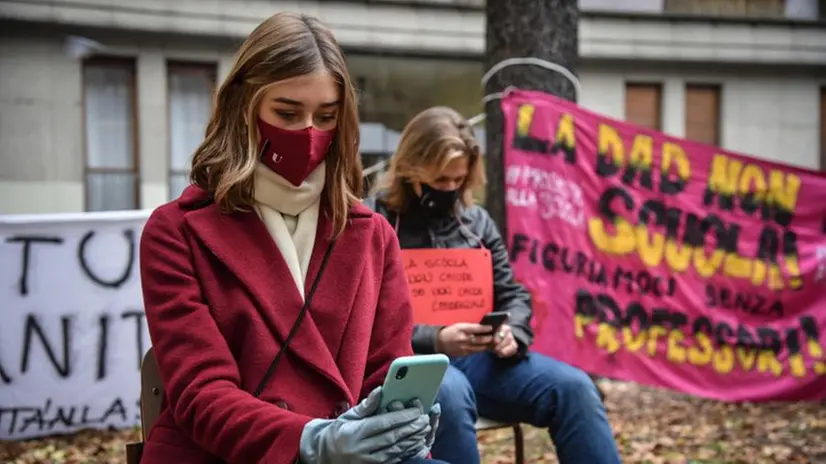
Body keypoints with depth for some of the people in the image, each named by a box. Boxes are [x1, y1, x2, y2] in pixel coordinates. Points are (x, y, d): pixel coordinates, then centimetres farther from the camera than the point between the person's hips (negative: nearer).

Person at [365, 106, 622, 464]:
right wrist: (436, 341, -23)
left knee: (573, 387, -19)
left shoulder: (476, 221, 16)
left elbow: (512, 295, 18)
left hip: (477, 356, 5)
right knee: (450, 394, -40)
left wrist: (512, 335, -6)